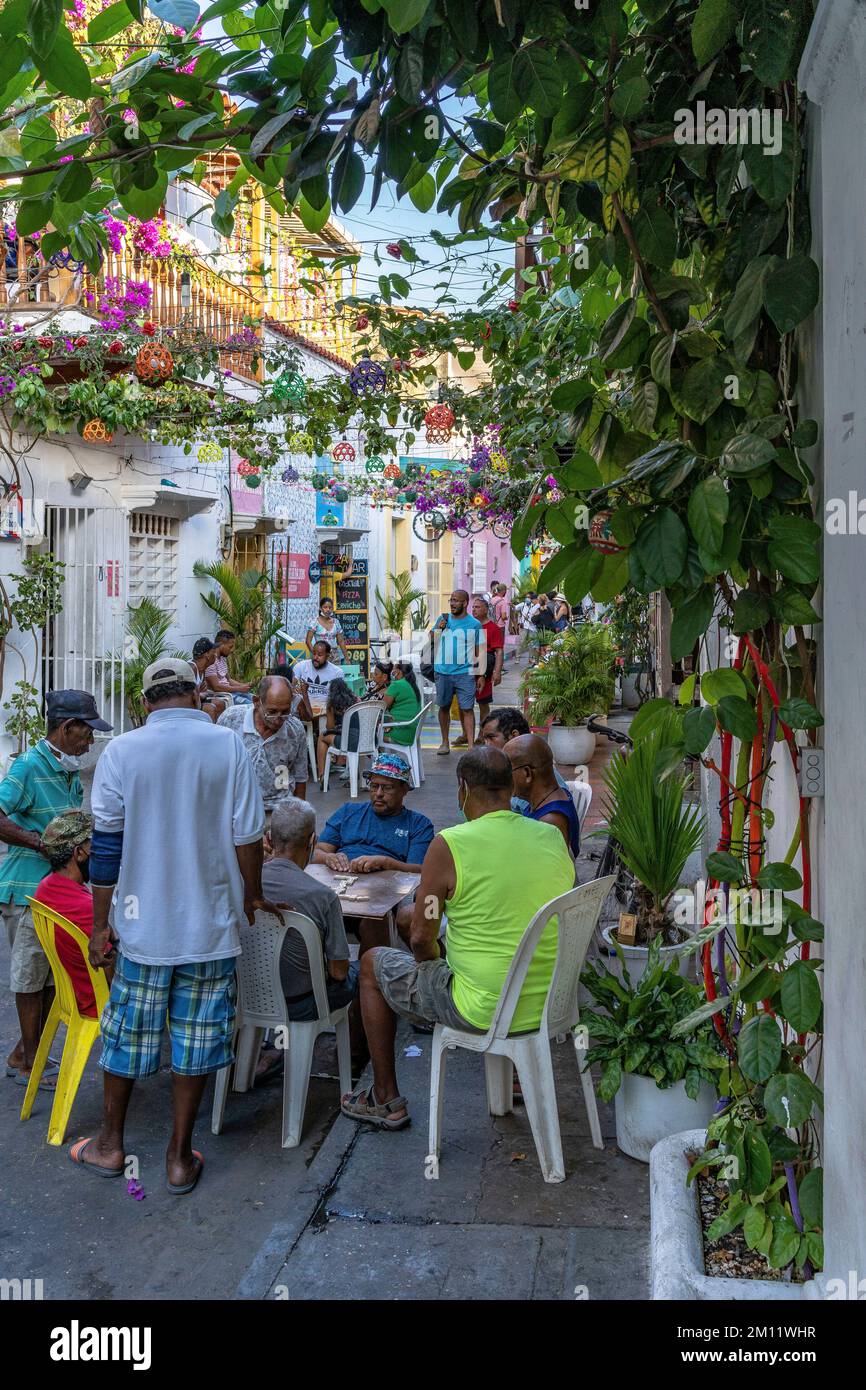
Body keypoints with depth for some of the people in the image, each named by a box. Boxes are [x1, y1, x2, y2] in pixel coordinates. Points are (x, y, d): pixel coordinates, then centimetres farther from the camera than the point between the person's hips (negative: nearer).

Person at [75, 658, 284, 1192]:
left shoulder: (122, 751, -4)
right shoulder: (229, 746, -6)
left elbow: (107, 844, -2)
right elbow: (247, 835, -6)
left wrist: (101, 924, 6)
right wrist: (254, 896, 9)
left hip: (145, 924, 1)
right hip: (211, 925, -1)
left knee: (128, 1032, 16)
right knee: (195, 1039, 10)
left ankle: (110, 1144, 32)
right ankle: (180, 1157, 21)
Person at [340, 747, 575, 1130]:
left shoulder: (449, 844, -18)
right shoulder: (554, 838, -1)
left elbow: (422, 937, -12)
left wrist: (433, 961, 10)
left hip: (485, 1011, -6)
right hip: (552, 1002, 6)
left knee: (373, 963, 19)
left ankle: (385, 1099, 29)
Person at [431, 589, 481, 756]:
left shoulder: (474, 624, -2)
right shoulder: (443, 619, 9)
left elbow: (480, 650, 1)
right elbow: (431, 640, 14)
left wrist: (481, 673, -7)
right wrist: (438, 629, -6)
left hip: (465, 672, -4)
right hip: (442, 671, 4)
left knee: (467, 709, -7)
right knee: (444, 707, 12)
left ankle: (471, 746, -9)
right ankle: (445, 742, 25)